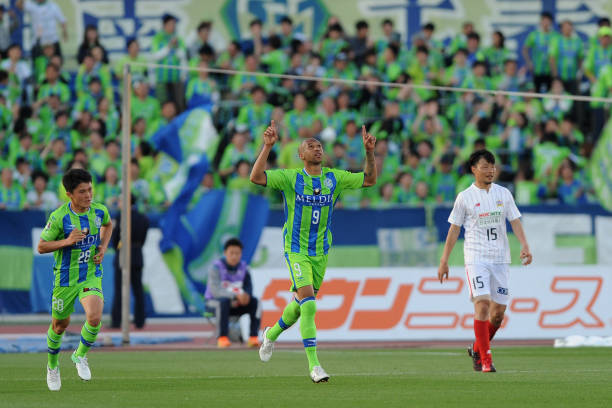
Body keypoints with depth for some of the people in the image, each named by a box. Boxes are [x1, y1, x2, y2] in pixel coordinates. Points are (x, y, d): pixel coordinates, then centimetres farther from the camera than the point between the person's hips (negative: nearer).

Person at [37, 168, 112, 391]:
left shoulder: (99, 211, -6)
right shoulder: (59, 217, -18)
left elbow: (108, 224, 19)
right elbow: (41, 247, -10)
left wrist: (103, 247, 2)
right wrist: (66, 241, -25)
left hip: (91, 275, 2)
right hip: (65, 278, -2)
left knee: (95, 318, -21)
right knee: (60, 325, 13)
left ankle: (80, 355, 7)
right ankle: (52, 365, 41)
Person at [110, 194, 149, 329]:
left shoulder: (122, 217, -13)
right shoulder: (144, 219, 3)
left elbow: (114, 238, -6)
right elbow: (142, 240, 7)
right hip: (137, 258, 5)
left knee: (119, 290, -1)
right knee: (138, 291, 8)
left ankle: (116, 321, -2)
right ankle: (139, 321, 7)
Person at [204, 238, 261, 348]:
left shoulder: (243, 267, -1)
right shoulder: (217, 267, -15)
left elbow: (248, 289, -1)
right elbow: (215, 290, -27)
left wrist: (246, 296, -27)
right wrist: (236, 295, -39)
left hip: (236, 304, 4)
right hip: (214, 301, -4)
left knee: (255, 302, -20)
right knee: (224, 301, -38)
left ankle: (253, 337, -24)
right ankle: (222, 337, -37)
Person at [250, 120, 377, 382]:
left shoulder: (334, 178, 2)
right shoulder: (290, 178, -9)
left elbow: (369, 180, 8)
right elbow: (256, 177, -20)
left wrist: (369, 152, -6)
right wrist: (267, 147, -29)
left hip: (321, 252, 5)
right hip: (296, 251, -5)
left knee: (300, 304, 16)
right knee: (308, 305, -18)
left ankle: (271, 334, 47)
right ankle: (314, 365, -19)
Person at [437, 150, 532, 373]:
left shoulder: (503, 194, 9)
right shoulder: (465, 197, 1)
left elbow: (515, 221, 6)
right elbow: (454, 229, 5)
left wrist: (524, 246, -11)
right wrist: (444, 261, 3)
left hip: (500, 258, 4)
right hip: (476, 257, -4)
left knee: (498, 311, 4)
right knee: (482, 304, -17)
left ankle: (477, 349, 27)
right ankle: (485, 361, -14)